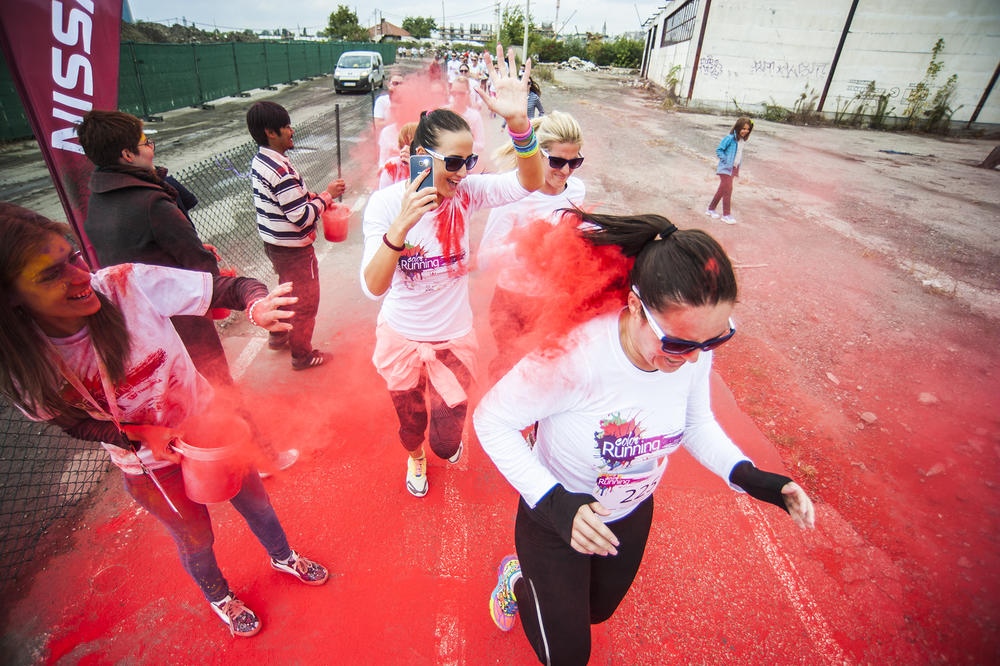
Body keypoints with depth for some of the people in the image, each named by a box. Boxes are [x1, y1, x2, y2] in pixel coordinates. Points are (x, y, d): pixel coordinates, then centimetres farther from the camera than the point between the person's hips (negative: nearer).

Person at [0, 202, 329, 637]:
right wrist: (141, 437, -23)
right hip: (150, 467, 0)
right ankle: (218, 596, 59)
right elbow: (72, 422, -6)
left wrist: (256, 304, -51)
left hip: (209, 422, 1)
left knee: (252, 498, 23)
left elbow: (225, 287, -28)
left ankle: (282, 556, 57)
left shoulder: (125, 285, -28)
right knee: (195, 540, 23)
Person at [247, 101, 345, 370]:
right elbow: (303, 218, -27)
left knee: (287, 288, 29)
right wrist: (327, 195, -16)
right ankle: (302, 355, 23)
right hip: (293, 248, -10)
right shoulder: (281, 169, -27)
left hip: (272, 242, 10)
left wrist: (312, 196, 7)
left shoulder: (258, 161, 3)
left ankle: (278, 336, 48)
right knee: (306, 300, 7)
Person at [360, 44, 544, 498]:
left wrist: (519, 123, -49)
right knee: (409, 417, 25)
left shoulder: (465, 193, -15)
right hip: (402, 337, 0)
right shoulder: (386, 202, -19)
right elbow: (374, 287, -29)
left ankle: (441, 446, 50)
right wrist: (400, 227, -44)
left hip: (454, 337, 1)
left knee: (447, 442, 8)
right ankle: (414, 457, 63)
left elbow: (529, 184, -32)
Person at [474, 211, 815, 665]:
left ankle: (536, 578, 64)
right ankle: (518, 582, 48)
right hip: (555, 514, -5)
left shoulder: (694, 346, -21)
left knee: (597, 611, 33)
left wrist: (746, 475, -19)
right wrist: (552, 502, -36)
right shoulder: (573, 354, -40)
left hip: (631, 515, 5)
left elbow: (696, 422, -2)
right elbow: (490, 420, -27)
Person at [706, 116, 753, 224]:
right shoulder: (730, 138, -14)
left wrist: (738, 166, 12)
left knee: (722, 189, 13)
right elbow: (719, 150, -14)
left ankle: (711, 209, 24)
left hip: (734, 168, 8)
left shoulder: (742, 140, 10)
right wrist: (726, 161, -18)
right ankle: (726, 214, -3)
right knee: (728, 189, -9)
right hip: (726, 168, -8)